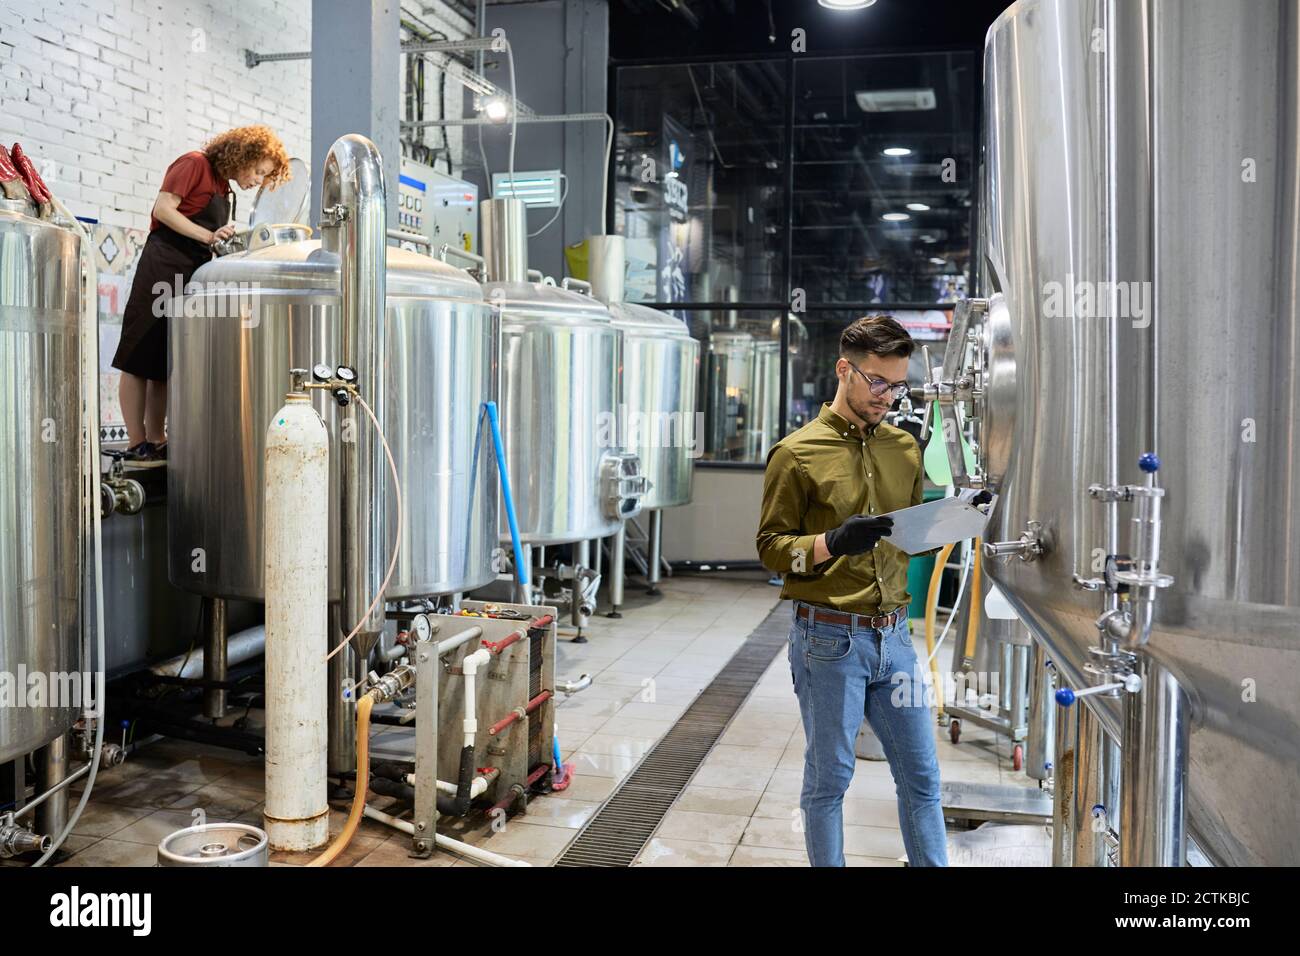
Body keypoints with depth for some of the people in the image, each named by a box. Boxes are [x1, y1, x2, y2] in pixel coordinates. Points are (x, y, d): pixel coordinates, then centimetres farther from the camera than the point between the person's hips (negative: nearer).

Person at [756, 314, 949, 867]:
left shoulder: (903, 448, 11)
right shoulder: (797, 453, -6)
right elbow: (770, 546, -7)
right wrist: (834, 542, -23)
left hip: (893, 636, 5)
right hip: (829, 639, -5)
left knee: (920, 775, 11)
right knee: (829, 779, 7)